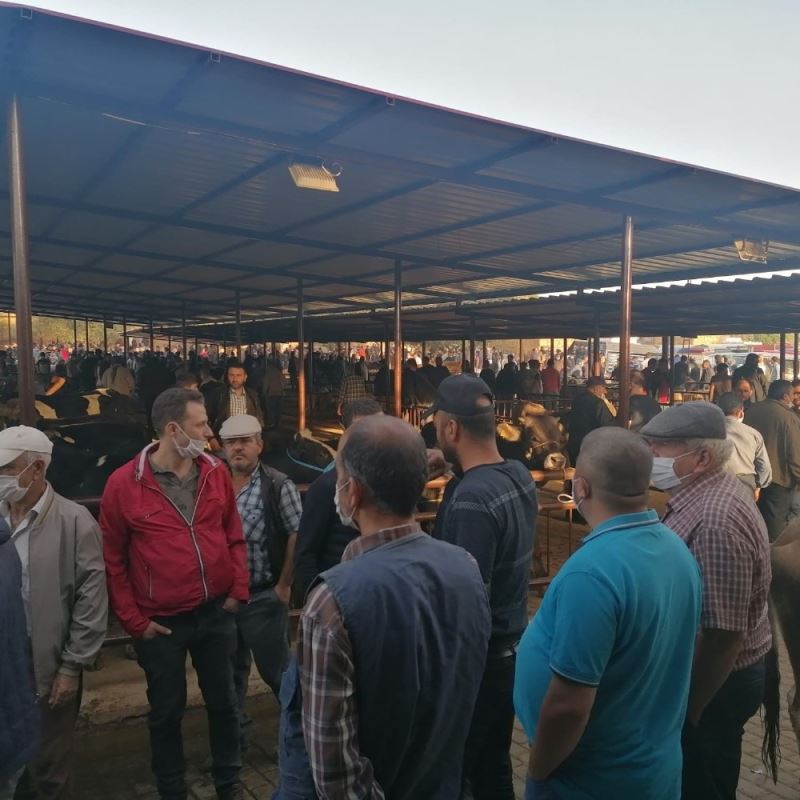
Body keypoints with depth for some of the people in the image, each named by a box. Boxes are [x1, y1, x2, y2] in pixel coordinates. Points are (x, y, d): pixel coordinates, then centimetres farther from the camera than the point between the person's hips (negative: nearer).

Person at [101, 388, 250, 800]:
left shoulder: (217, 473, -3)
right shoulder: (123, 484, -12)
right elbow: (112, 560, -5)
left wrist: (238, 590, 1)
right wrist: (134, 620, -6)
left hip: (216, 612, 3)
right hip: (161, 622, -3)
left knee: (223, 701, 17)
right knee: (167, 711, 15)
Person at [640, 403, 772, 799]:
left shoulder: (715, 520, -30)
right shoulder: (700, 495, 2)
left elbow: (723, 634, -29)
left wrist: (690, 710, -19)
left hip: (715, 683, -9)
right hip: (703, 672, 9)